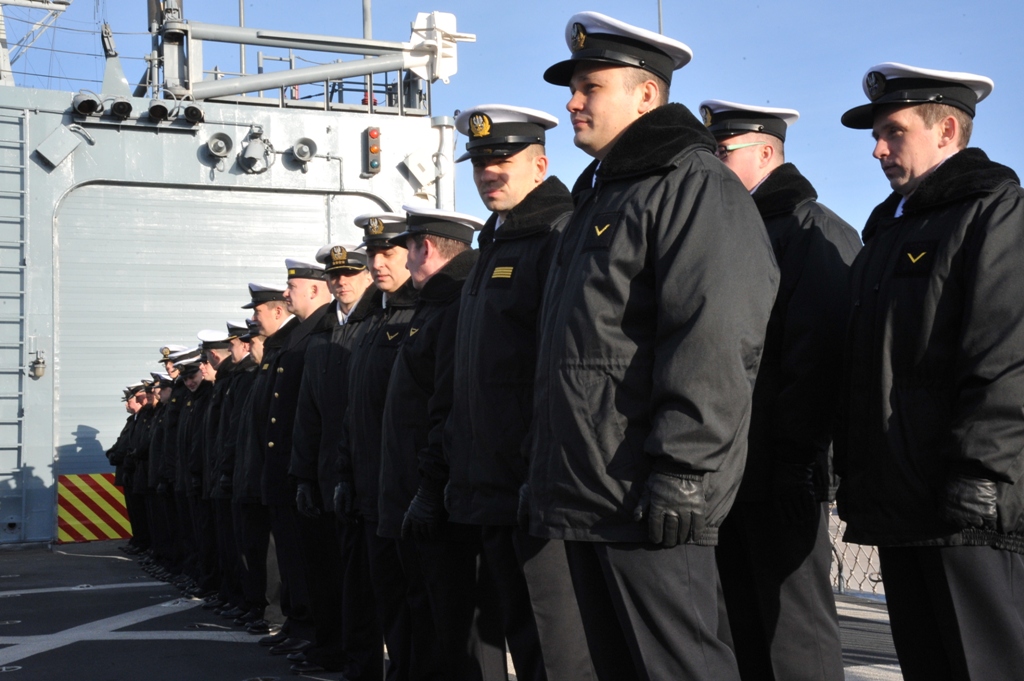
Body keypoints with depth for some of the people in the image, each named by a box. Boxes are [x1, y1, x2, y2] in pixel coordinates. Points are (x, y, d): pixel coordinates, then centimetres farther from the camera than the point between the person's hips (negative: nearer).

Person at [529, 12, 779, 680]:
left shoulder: (694, 185, -9)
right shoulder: (600, 197, 22)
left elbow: (713, 347, -20)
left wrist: (679, 476, -25)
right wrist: (550, 470, 22)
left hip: (649, 501, -10)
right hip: (587, 499, 10)